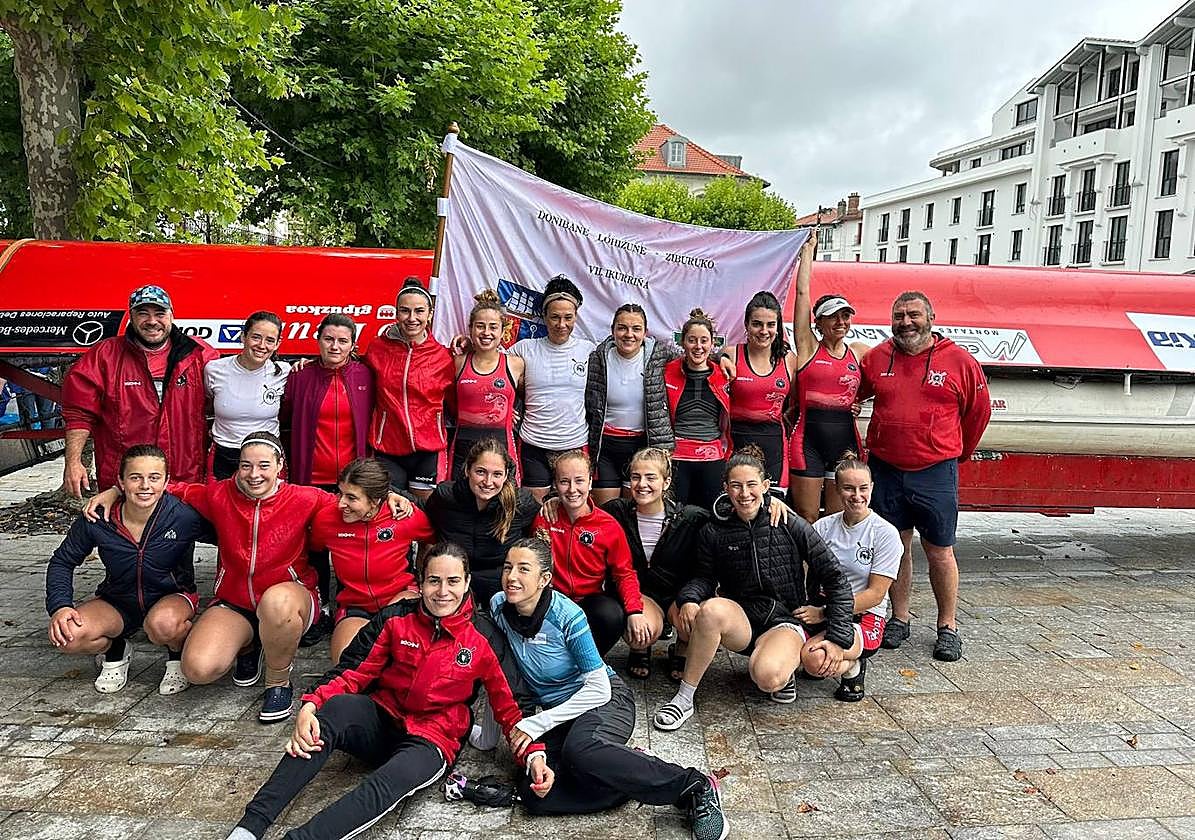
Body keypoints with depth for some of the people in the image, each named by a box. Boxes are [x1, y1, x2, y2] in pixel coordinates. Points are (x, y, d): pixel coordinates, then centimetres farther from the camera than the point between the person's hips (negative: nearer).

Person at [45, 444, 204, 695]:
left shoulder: (185, 517, -23)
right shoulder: (96, 521, -14)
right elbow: (62, 561, 0)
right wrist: (60, 606, -13)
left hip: (172, 597, -3)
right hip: (117, 602, 3)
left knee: (162, 625, -38)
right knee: (67, 634, -24)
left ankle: (179, 656, 0)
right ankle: (116, 651, 11)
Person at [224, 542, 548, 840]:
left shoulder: (480, 641, -3)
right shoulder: (395, 619, 1)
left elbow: (506, 705, 2)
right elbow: (352, 673, -2)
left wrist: (534, 753, -13)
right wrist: (310, 706, -20)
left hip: (430, 742, -2)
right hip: (381, 720, 2)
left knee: (389, 783, -36)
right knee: (339, 706, -32)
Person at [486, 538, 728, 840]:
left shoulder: (566, 615, -20)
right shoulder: (499, 607, -6)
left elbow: (598, 689, -18)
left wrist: (537, 724, -21)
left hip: (606, 701, -5)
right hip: (558, 711, 5)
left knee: (578, 751, -41)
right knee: (533, 794, -23)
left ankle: (695, 786, -27)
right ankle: (637, 773, -8)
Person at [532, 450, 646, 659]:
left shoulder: (609, 526, -5)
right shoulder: (544, 519, -2)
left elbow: (624, 573, -1)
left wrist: (634, 611, -18)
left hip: (590, 600, 0)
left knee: (613, 616, -34)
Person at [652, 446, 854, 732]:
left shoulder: (791, 526, -6)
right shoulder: (715, 532, 0)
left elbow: (835, 578, -3)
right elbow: (703, 578, 5)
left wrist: (837, 638, -9)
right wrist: (688, 600, -20)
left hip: (785, 620, -2)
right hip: (741, 619, 2)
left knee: (768, 677, -35)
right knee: (711, 609, -35)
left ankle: (787, 659, 3)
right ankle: (684, 698, -20)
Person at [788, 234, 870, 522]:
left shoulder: (860, 352, 9)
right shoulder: (808, 348, 1)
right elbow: (802, 292, -1)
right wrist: (808, 249, 5)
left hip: (846, 439, 3)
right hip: (808, 439, -2)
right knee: (806, 520, 4)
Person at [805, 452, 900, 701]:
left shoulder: (886, 533, -5)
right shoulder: (823, 527, 6)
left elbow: (875, 594, -8)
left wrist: (824, 613, -18)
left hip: (866, 618, -4)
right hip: (821, 611, 4)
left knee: (817, 659, -33)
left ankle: (852, 667, 4)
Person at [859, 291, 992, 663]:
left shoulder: (959, 360, -3)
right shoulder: (876, 358, 3)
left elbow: (979, 411, 9)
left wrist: (959, 452, 18)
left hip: (935, 472, -2)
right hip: (885, 469, 3)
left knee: (939, 552, 4)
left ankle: (948, 626, 19)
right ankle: (899, 618, 25)